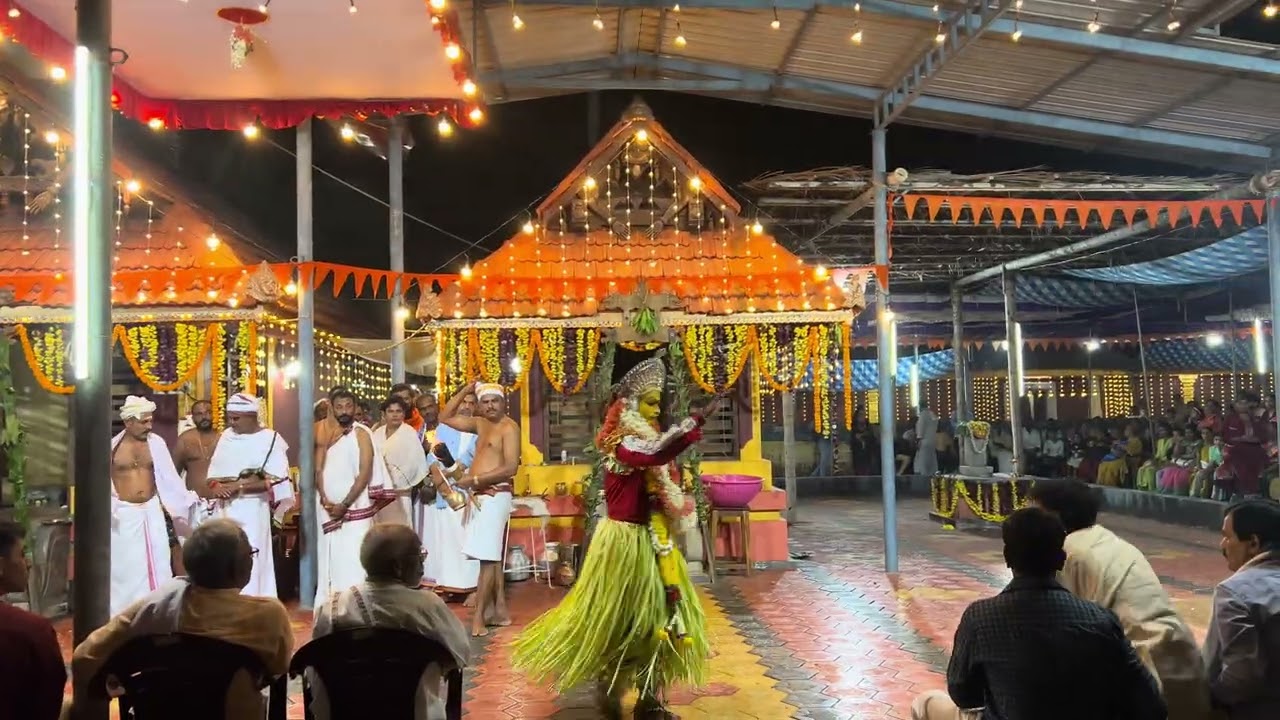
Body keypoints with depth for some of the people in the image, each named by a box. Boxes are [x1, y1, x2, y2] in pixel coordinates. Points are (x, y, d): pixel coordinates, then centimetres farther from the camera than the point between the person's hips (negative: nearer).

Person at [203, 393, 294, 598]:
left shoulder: (270, 439, -5)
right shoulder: (226, 436, 12)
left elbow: (276, 481, -11)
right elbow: (214, 473, 15)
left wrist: (240, 486, -18)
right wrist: (216, 486, -8)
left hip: (251, 509, -5)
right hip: (224, 509, 6)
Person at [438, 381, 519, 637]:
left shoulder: (509, 427, -10)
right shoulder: (480, 424, 14)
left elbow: (511, 467, -19)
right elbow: (446, 418, 21)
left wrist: (474, 479, -18)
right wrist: (465, 391, 9)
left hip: (495, 497, -9)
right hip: (480, 496, 9)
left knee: (488, 557, -9)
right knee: (492, 556, 12)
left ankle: (478, 618, -8)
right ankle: (500, 611, 20)